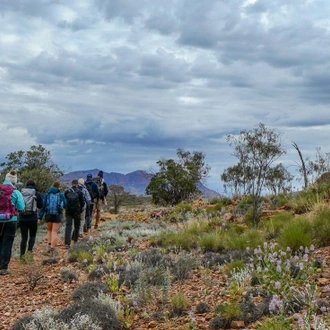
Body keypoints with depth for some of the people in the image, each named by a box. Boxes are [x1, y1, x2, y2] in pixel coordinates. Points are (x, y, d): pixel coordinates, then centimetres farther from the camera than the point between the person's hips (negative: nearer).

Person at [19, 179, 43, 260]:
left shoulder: (21, 193, 1)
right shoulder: (37, 193, -3)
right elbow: (40, 206, 3)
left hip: (22, 218, 2)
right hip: (33, 218, -1)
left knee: (23, 237, 9)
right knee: (32, 236, 13)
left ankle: (22, 255, 7)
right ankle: (30, 250, -9)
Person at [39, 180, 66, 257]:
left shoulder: (47, 194, 1)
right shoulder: (61, 194, -2)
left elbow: (43, 205, -2)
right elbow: (65, 205, 6)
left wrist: (40, 217, 0)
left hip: (48, 214, 2)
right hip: (57, 215, -2)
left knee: (49, 230, 22)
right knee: (54, 232, 3)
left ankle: (49, 245, 9)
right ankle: (52, 249, -3)